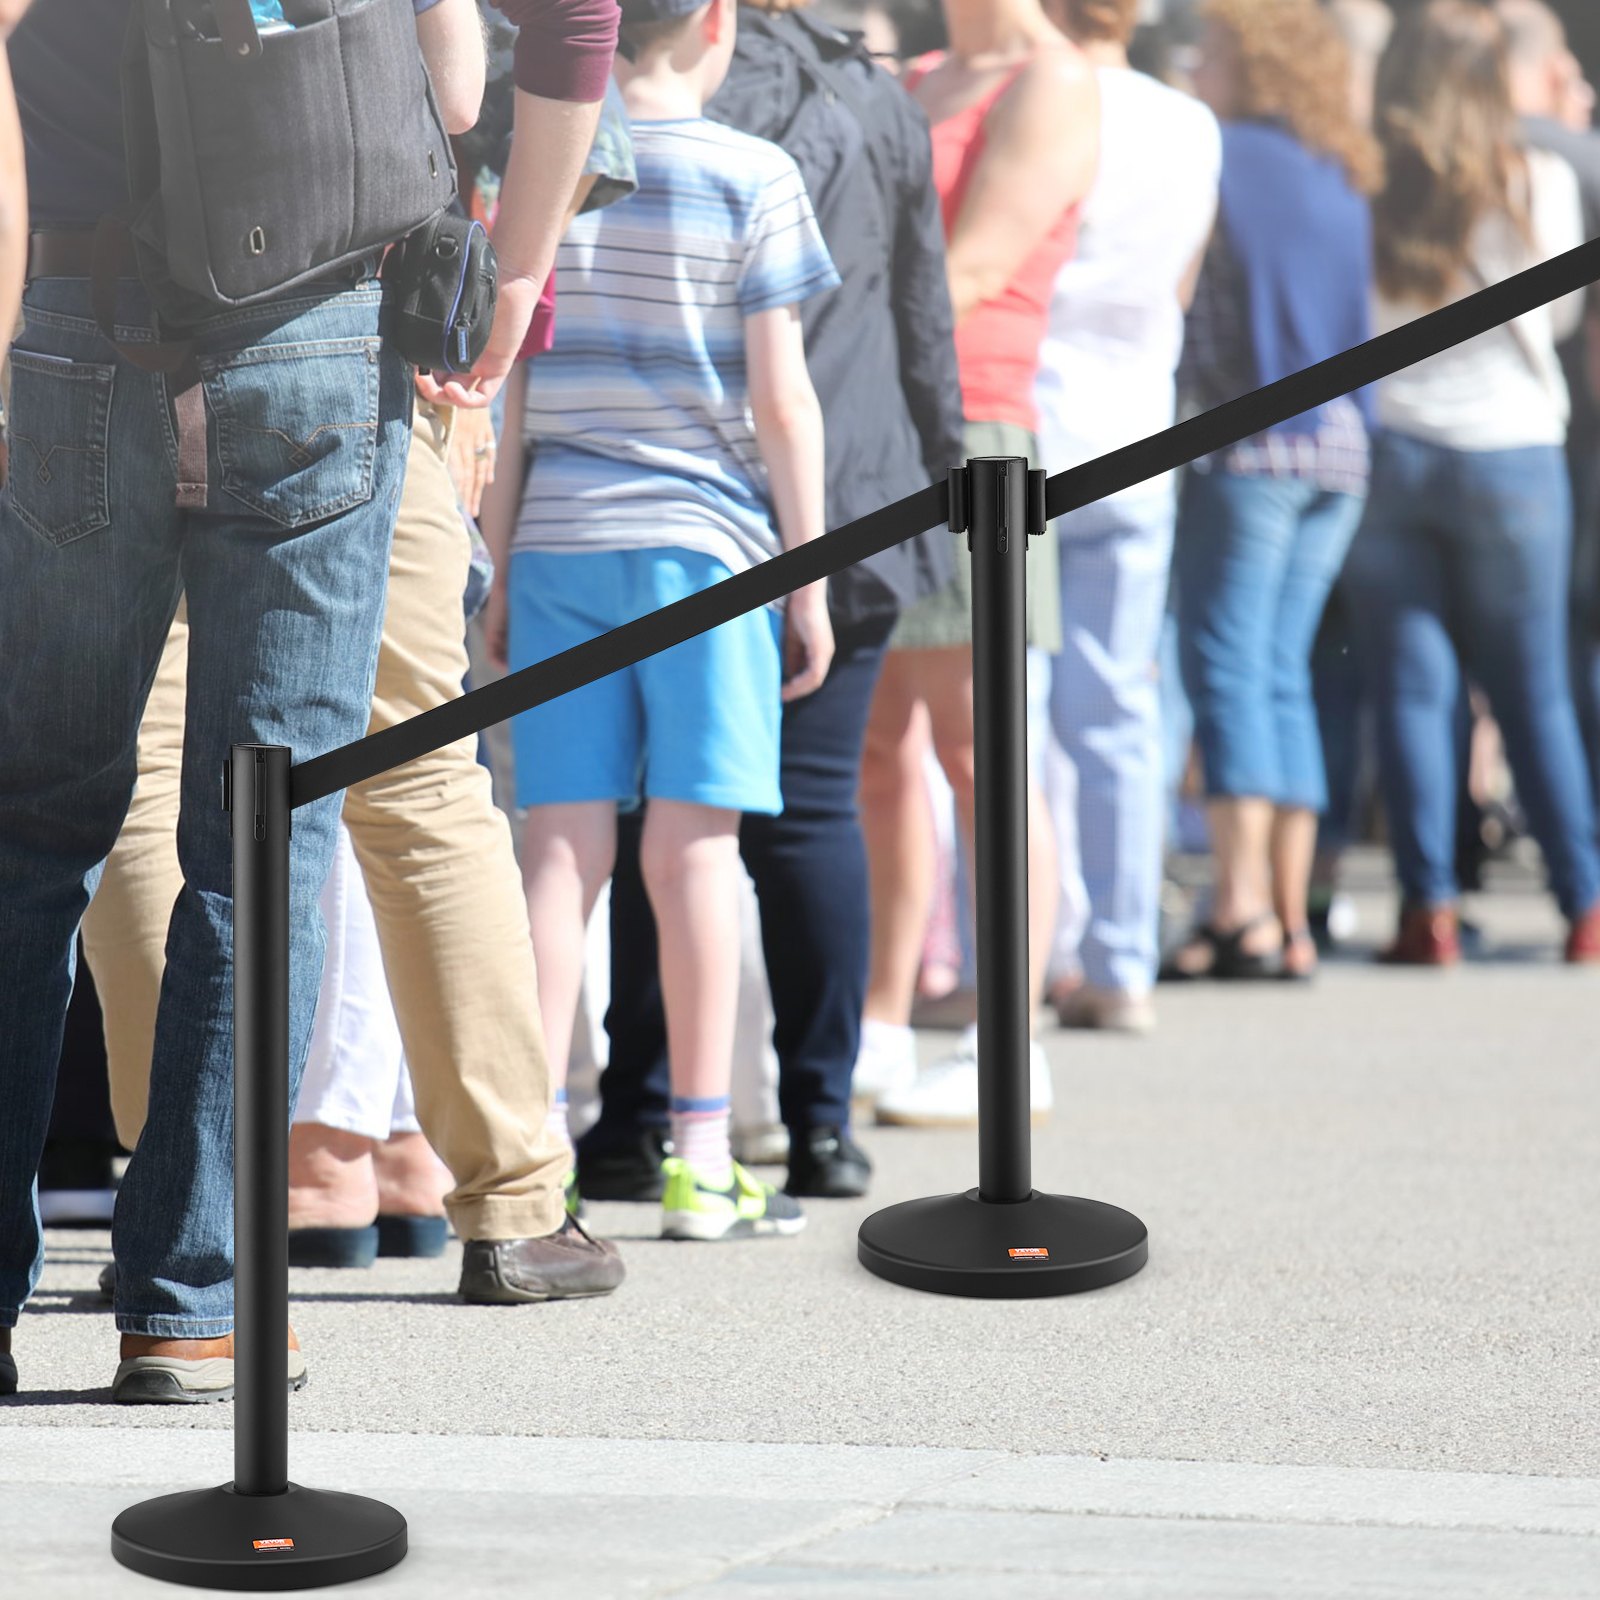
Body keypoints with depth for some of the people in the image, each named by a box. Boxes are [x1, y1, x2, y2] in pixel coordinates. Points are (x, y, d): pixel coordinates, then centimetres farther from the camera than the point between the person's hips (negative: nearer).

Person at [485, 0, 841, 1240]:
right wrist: (810, 578, 2)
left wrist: (496, 563, 13)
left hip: (557, 542, 3)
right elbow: (782, 403, -5)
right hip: (704, 542, -3)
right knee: (693, 845, 1)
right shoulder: (751, 177, -3)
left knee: (562, 845, 3)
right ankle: (702, 1162, 4)